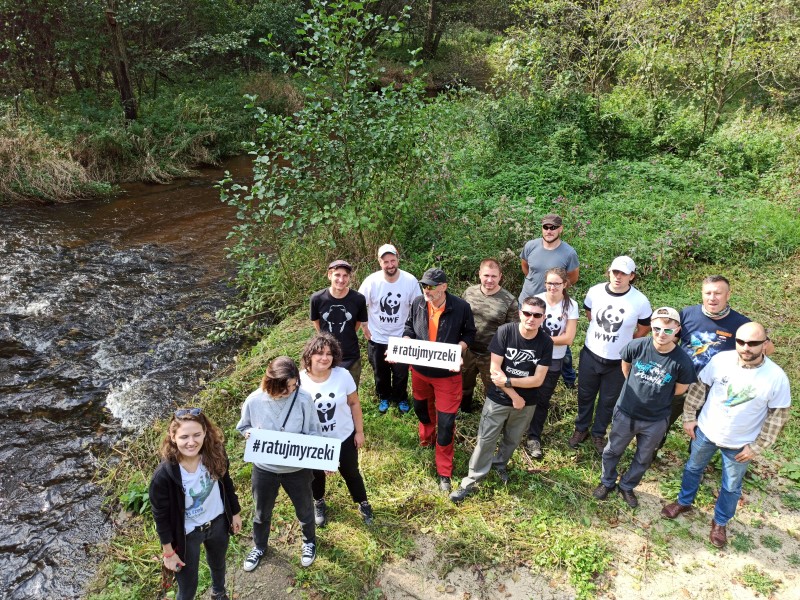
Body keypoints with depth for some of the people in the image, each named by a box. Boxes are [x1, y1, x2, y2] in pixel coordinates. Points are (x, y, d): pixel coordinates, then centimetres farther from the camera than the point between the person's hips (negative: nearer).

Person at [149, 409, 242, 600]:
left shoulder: (215, 454, -22)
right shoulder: (164, 475, -32)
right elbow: (161, 516, -17)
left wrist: (235, 512, 8)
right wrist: (168, 552, -8)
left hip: (218, 522, 4)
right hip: (186, 533, -4)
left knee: (218, 565, 32)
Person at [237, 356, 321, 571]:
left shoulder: (303, 398, -23)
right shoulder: (254, 401, -20)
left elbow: (313, 433, -12)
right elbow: (243, 427, -1)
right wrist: (251, 434, -23)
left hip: (297, 468, -1)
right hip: (264, 468, 1)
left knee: (304, 509, 23)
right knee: (262, 512, 24)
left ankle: (309, 541, 54)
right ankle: (260, 546, 54)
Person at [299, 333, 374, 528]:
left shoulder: (343, 375, -19)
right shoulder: (299, 380, -22)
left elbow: (354, 403, -7)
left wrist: (359, 431, -2)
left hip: (344, 437, 0)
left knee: (350, 473, 19)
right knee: (316, 474, 25)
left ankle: (363, 504, 46)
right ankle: (319, 504, 55)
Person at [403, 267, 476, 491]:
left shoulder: (461, 307, -20)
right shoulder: (418, 303, -11)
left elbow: (469, 333, -5)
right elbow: (409, 328, 4)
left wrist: (458, 350, -23)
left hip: (447, 373, -4)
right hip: (420, 369, 4)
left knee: (446, 421, 1)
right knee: (422, 407, 27)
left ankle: (444, 471, 19)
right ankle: (427, 438, 61)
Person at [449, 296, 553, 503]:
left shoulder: (546, 342, -14)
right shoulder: (505, 331, -19)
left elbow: (538, 379, -14)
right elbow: (495, 369, -18)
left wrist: (508, 381, -22)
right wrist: (514, 396, -16)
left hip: (527, 403, 2)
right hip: (498, 399, -2)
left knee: (512, 439, 22)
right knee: (486, 440, 5)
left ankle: (500, 464, 49)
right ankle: (471, 481, 18)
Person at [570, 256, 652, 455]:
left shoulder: (640, 302, -18)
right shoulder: (595, 291, -11)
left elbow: (644, 328, 0)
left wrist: (625, 344, 3)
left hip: (618, 361, -1)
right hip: (590, 355, 2)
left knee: (608, 400, 16)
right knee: (585, 395, 18)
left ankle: (598, 434, 39)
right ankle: (581, 428, 41)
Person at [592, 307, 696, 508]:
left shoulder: (682, 361, -23)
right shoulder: (637, 346, -20)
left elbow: (680, 389, -4)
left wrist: (656, 395, 4)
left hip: (656, 421, 0)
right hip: (625, 413, 0)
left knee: (643, 459, 22)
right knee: (612, 451, 20)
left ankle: (627, 487, 47)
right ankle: (607, 482, 45)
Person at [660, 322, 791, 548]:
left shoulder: (776, 377, -24)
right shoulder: (721, 359, -19)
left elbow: (778, 415, -12)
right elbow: (699, 387, -4)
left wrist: (757, 446, -9)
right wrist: (689, 417, -2)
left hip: (739, 445, -1)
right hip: (705, 431, 2)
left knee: (731, 487, 19)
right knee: (693, 468, 24)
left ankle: (720, 523, 44)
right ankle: (684, 502, 50)